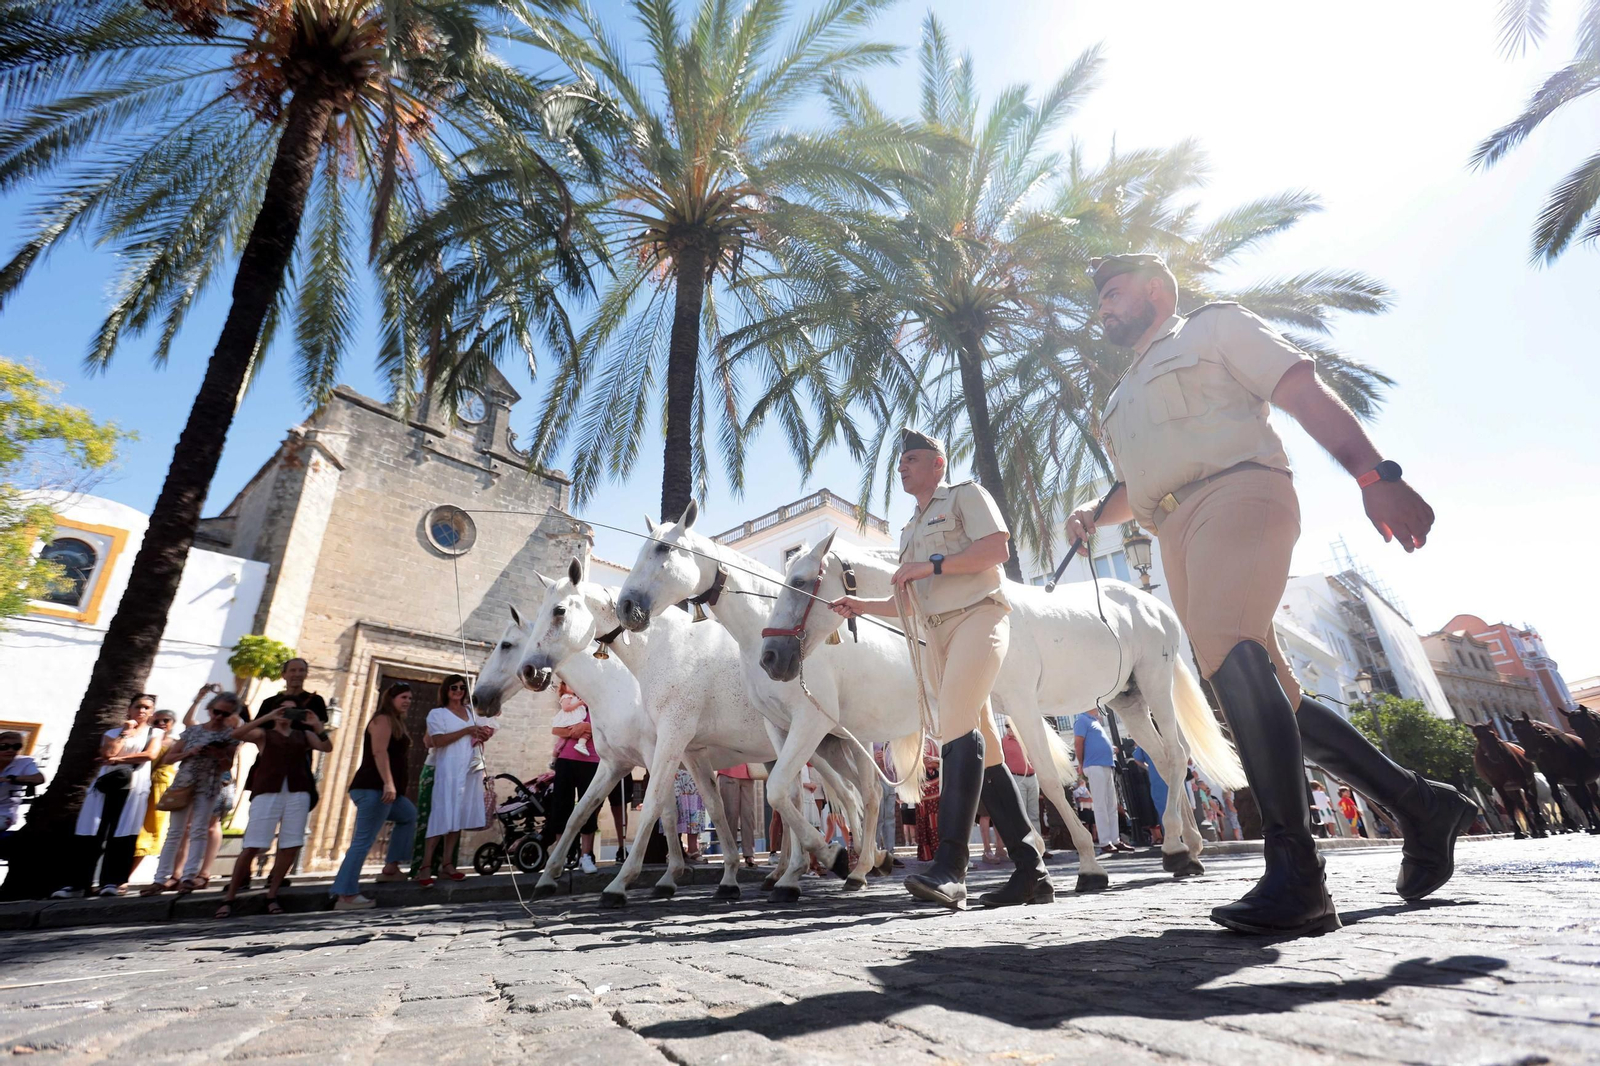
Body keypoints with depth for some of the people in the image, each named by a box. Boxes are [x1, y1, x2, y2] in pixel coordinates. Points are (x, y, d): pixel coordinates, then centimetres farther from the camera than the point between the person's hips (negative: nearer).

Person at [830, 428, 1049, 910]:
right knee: (982, 749, 5)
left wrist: (932, 565, -14)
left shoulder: (966, 495, 6)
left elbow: (997, 549, -11)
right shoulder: (911, 529, 27)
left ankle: (949, 870, -25)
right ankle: (1032, 872, 12)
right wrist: (862, 606, 11)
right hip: (936, 636, 8)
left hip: (976, 617, -8)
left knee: (958, 729, -22)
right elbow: (908, 602, 25)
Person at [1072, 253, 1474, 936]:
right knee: (1271, 698, 5)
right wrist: (1094, 515, 13)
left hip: (1237, 494, -7)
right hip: (1176, 535, 8)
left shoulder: (1213, 326, 12)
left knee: (1225, 649, -30)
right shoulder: (1123, 397, 32)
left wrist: (1376, 476, -13)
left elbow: (1306, 394, 0)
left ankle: (1296, 876, -29)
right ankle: (1418, 803, 20)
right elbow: (1134, 487, 35)